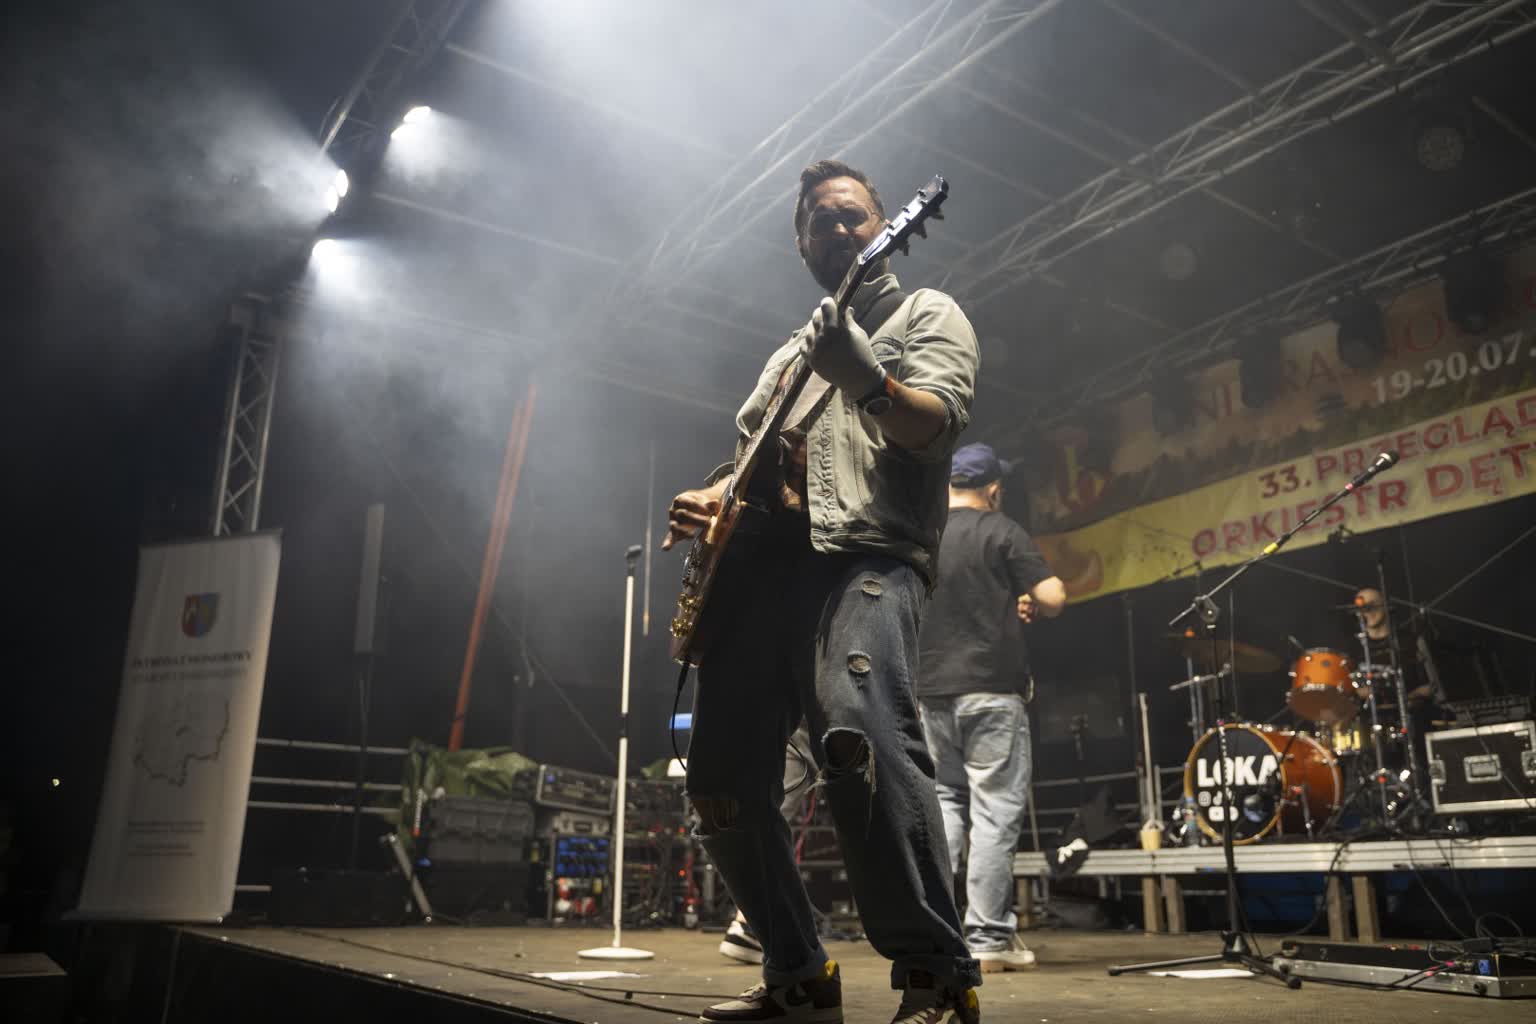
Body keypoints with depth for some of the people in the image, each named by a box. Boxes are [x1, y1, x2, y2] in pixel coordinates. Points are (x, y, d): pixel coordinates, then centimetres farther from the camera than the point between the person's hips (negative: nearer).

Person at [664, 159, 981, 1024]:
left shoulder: (927, 314, 12)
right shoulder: (791, 354, 31)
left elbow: (937, 425, -7)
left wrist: (863, 377, -27)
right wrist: (708, 501, 10)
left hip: (869, 555, -7)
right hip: (763, 564, 7)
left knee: (859, 732, -32)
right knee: (723, 776, 0)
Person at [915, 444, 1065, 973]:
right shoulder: (1001, 531, -5)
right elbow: (1053, 597, -11)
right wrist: (1032, 606, 10)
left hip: (932, 690, 5)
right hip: (991, 689, -5)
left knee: (944, 803, 12)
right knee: (994, 812, 0)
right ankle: (989, 939, 4)